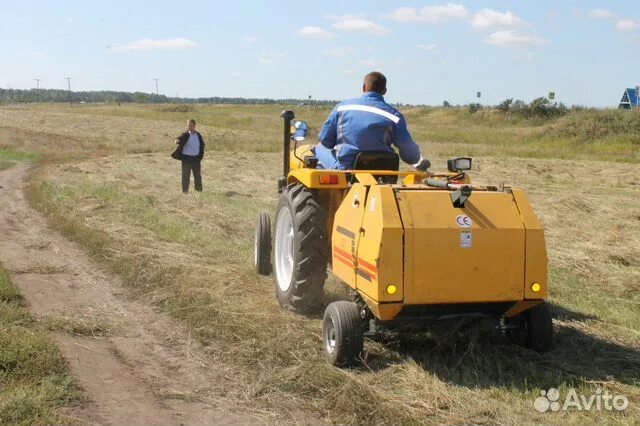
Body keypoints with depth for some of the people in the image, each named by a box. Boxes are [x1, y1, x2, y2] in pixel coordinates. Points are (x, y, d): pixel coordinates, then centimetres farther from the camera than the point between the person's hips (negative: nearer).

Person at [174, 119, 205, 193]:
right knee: (186, 176, 1)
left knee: (197, 175, 13)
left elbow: (202, 145, 16)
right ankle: (185, 190, 9)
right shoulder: (185, 135, -8)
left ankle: (199, 189, 25)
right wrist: (177, 140, -51)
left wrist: (201, 154, 8)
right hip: (186, 158, -4)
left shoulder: (198, 135, 6)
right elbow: (180, 138, -28)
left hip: (196, 158, 4)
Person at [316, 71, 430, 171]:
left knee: (320, 147, 27)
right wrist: (420, 162, 22)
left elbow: (325, 139, 4)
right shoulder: (393, 115, -6)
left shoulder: (342, 106, -2)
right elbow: (408, 151, -2)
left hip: (344, 169, 1)